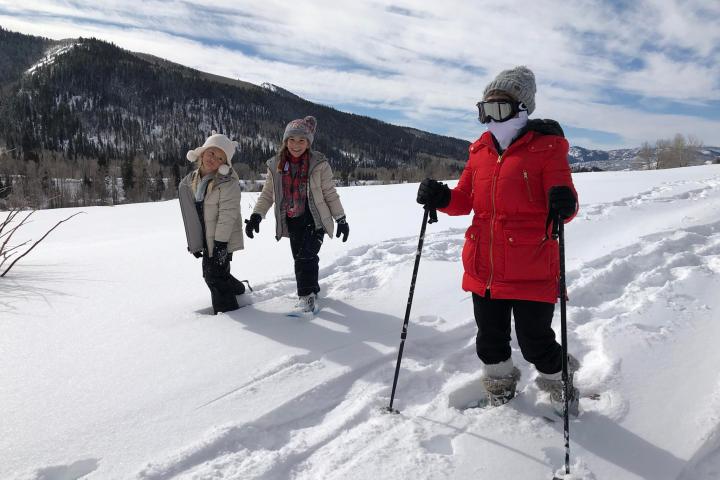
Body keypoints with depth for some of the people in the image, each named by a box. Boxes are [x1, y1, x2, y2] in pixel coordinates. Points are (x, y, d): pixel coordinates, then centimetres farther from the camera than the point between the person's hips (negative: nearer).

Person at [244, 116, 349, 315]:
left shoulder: (318, 164, -7)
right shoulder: (276, 165, 2)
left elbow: (330, 194, -1)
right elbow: (267, 194, 8)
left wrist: (341, 219, 0)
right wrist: (256, 216, -5)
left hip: (314, 219, -4)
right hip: (292, 220, 4)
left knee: (306, 256, -16)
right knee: (300, 258, 12)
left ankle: (307, 296, -5)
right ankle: (312, 290, 32)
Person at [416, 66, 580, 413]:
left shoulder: (546, 147, -6)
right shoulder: (480, 150, 9)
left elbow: (566, 205, -10)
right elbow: (464, 200, 14)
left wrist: (564, 205, -33)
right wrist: (440, 197, -6)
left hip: (531, 272, -5)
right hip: (483, 268, 5)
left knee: (535, 342, 5)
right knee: (490, 340, 19)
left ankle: (560, 385, 37)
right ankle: (499, 387, 45)